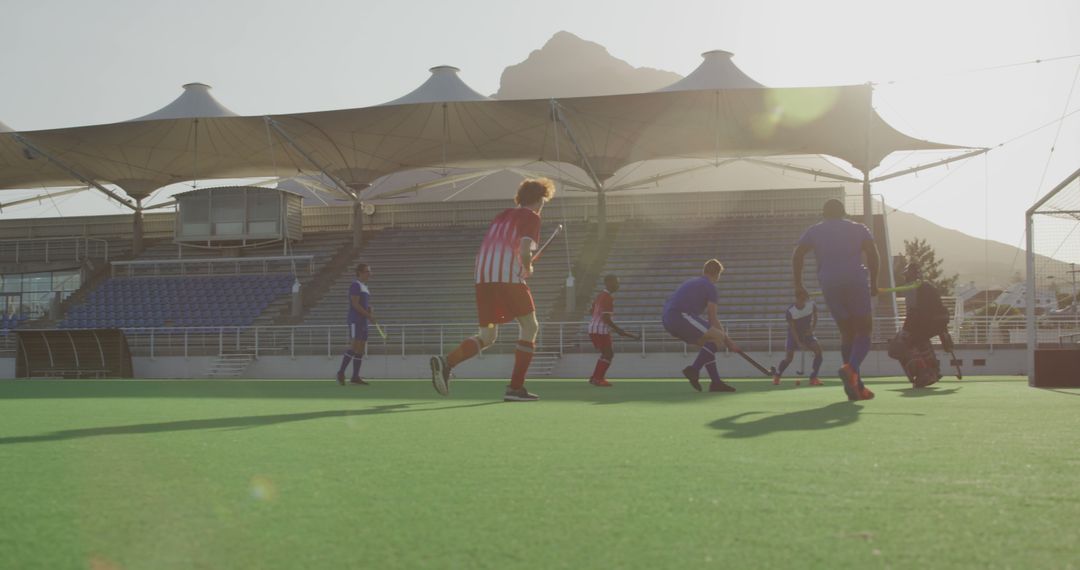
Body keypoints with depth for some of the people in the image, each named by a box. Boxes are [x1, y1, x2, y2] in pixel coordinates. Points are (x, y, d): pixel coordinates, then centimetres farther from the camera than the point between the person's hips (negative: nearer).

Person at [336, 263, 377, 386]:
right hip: (355, 321, -9)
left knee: (361, 349, 6)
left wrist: (371, 311, 2)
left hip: (363, 322, 9)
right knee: (354, 347, -14)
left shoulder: (365, 287, 20)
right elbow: (355, 304, -17)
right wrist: (369, 315, -18)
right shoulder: (356, 285, -8)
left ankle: (355, 377, 6)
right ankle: (341, 372, -5)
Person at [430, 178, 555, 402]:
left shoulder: (503, 215, 26)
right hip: (509, 277, -7)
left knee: (487, 336, 11)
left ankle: (445, 362, -13)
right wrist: (527, 269, 7)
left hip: (482, 277, 7)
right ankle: (515, 388, -2)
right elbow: (525, 250, -13)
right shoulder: (531, 217, 3)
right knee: (529, 327, 6)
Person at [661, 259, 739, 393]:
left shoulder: (692, 282, 29)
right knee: (718, 337, -11)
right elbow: (712, 320, 0)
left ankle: (716, 382, 10)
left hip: (668, 319, 9)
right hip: (680, 316, -9)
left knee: (708, 344, 17)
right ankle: (693, 370, -17)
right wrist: (727, 341, 8)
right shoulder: (710, 286, 3)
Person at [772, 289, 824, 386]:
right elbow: (792, 328, -21)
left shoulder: (811, 305, -15)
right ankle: (776, 376, 19)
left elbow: (815, 317, 4)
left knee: (818, 349, -20)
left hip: (807, 332, 3)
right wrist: (799, 343, -27)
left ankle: (813, 378, -11)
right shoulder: (790, 311, -24)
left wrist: (812, 328, -13)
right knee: (789, 357, -9)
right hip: (794, 334, -3)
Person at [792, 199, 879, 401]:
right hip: (855, 282, -2)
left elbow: (797, 255, 5)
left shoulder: (814, 231, 17)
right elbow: (872, 252, -1)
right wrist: (873, 282, 2)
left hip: (829, 285, 2)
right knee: (863, 332, 1)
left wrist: (798, 285, 7)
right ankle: (850, 368, -30)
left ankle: (856, 387, 6)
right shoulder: (859, 228, 14)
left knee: (847, 333, 12)